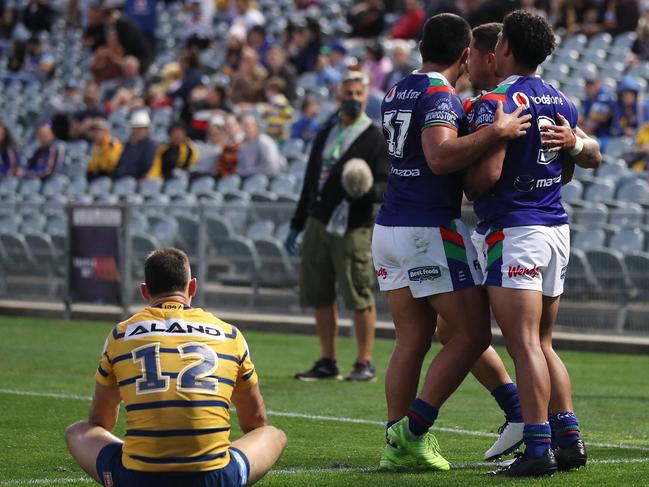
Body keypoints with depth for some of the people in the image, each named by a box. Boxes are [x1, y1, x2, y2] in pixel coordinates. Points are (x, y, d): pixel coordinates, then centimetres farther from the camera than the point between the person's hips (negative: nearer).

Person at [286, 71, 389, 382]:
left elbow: (386, 185, -6)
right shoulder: (325, 134, 18)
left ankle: (364, 364, 0)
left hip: (353, 228, -6)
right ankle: (327, 363, 16)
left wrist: (369, 191, -29)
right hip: (318, 224, 6)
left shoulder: (374, 138, 0)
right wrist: (297, 225, 22)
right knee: (319, 296, 7)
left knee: (359, 298, -7)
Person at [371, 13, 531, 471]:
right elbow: (441, 157, -26)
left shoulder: (397, 93, 15)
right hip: (431, 230, -8)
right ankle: (413, 429, -7)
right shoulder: (440, 95, -12)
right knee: (473, 334, 0)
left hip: (390, 227, 8)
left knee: (412, 340, 10)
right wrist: (496, 132, -22)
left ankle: (398, 446, 7)